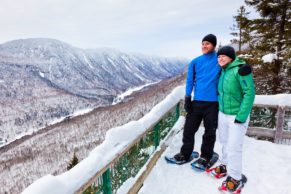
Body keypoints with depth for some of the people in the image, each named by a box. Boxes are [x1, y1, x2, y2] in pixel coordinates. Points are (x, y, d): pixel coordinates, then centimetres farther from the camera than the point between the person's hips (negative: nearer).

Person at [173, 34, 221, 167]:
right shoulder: (195, 62, 7)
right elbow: (190, 81, 7)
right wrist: (187, 98, 0)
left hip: (213, 102, -2)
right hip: (197, 101, 3)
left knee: (210, 132, 10)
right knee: (189, 128, 8)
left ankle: (205, 156, 28)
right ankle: (185, 154, 25)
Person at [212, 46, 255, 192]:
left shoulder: (240, 70, -17)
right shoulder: (223, 71, 7)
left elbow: (249, 94, -20)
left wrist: (241, 116, -21)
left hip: (237, 116, -7)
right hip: (222, 114, 7)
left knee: (234, 148, 1)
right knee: (224, 142, 19)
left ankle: (235, 178, 19)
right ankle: (226, 165, 40)